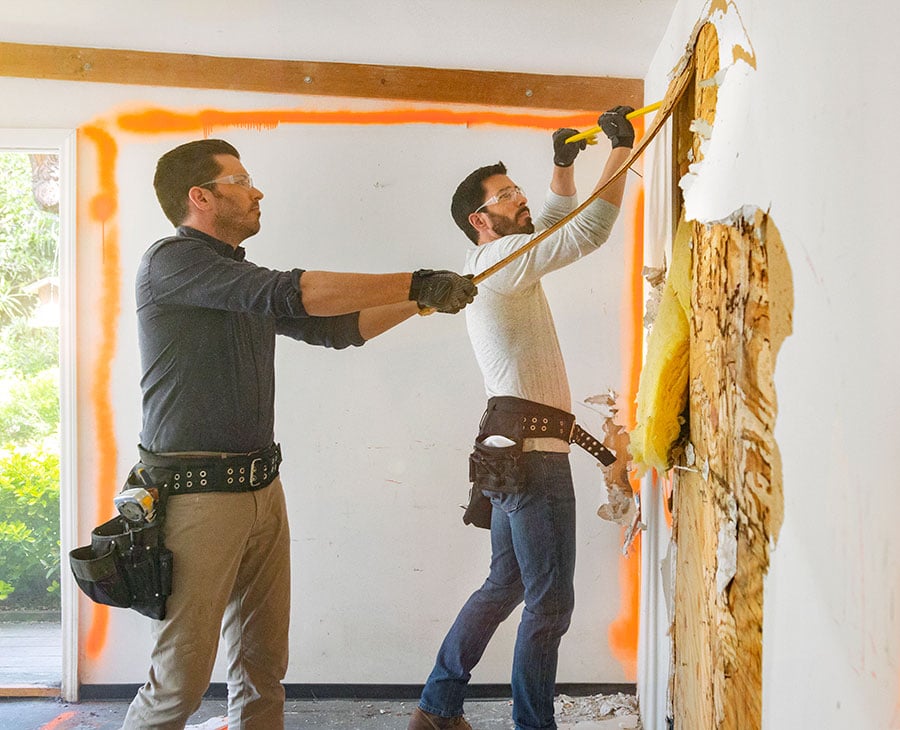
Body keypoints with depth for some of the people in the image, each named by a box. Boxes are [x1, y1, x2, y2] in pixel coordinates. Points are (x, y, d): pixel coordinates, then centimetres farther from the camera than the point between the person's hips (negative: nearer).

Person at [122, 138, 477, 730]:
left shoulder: (244, 281, 17)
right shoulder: (170, 261, -10)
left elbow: (334, 327, 23)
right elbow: (292, 293, -21)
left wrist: (423, 299, 13)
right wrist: (416, 284, -18)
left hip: (262, 489, 8)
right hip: (196, 495, -8)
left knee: (264, 665, 11)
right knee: (182, 678, -3)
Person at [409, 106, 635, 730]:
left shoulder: (495, 262, 21)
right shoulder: (501, 259, -9)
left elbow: (556, 223, 35)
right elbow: (590, 230, -18)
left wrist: (564, 165, 24)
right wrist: (622, 150, -11)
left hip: (513, 451, 11)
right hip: (532, 450, -11)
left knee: (506, 586, 18)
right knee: (551, 600, -4)